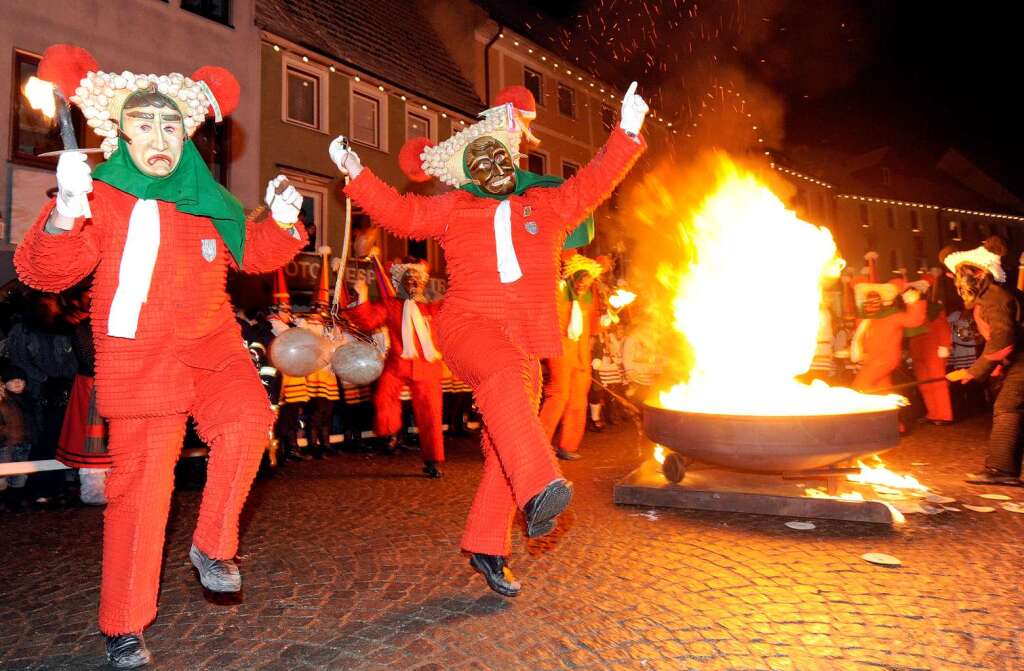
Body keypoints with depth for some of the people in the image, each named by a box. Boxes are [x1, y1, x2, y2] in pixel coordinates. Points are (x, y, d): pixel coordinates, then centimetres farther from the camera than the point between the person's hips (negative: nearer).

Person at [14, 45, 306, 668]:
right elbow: (44, 272, -10)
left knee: (248, 419, -25)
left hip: (213, 346, 3)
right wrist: (65, 215, -28)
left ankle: (214, 545, -2)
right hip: (137, 357, -3)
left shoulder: (205, 199, 10)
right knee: (140, 487, 0)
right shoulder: (98, 196, -1)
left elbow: (254, 253, 19)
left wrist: (281, 221, -1)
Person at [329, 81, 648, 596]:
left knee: (503, 453, 1)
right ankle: (538, 488, -50)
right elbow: (399, 213, 14)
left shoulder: (548, 204, 21)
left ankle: (487, 547, 15)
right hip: (468, 324, -3)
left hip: (525, 343, 3)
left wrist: (626, 134, 3)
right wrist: (356, 174, 3)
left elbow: (594, 182, 14)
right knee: (505, 371, -39)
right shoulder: (453, 208, 18)